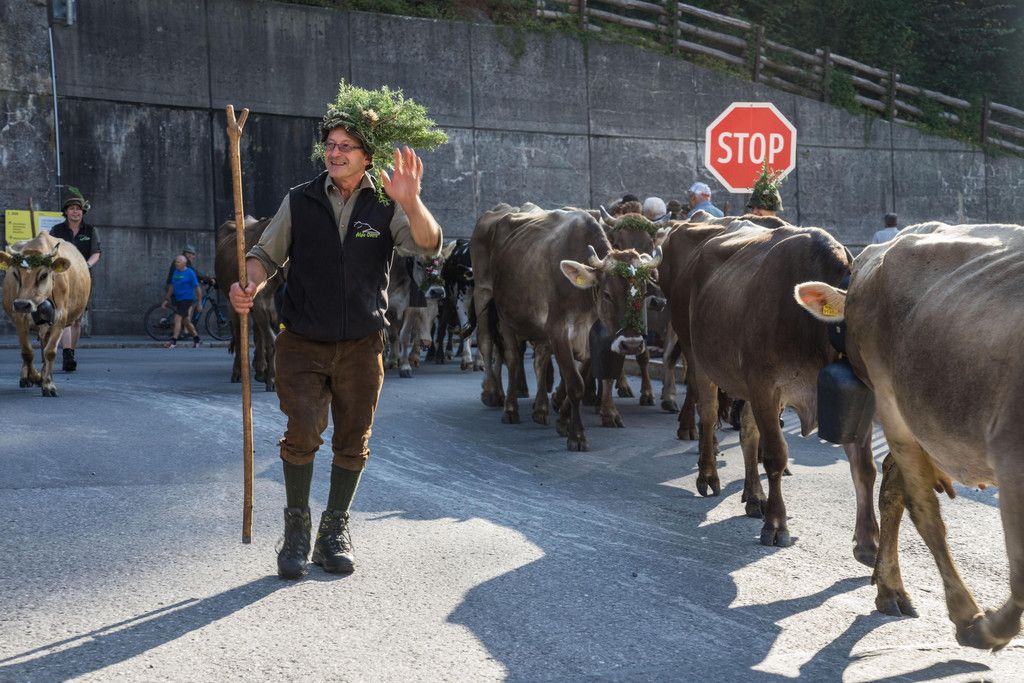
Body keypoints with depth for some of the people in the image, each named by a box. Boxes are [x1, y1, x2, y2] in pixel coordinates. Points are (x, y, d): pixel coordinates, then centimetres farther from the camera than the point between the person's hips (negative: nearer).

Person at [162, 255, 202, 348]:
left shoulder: (190, 273, -10)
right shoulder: (176, 272, 10)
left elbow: (197, 287, -9)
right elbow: (172, 286, 18)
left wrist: (199, 302, -9)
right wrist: (166, 300, 15)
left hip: (187, 299, -7)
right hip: (178, 299, 7)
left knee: (177, 319, -15)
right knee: (186, 321, 13)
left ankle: (174, 340, -15)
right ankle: (196, 338, 26)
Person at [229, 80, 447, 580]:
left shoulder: (387, 206, -1)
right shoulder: (300, 202, 3)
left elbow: (428, 247, -16)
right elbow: (266, 255, 6)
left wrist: (410, 202, -33)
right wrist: (247, 286, -15)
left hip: (361, 345, 1)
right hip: (302, 342, -1)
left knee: (353, 441, 8)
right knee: (303, 430, -14)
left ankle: (335, 529, 25)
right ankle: (296, 529, 4)